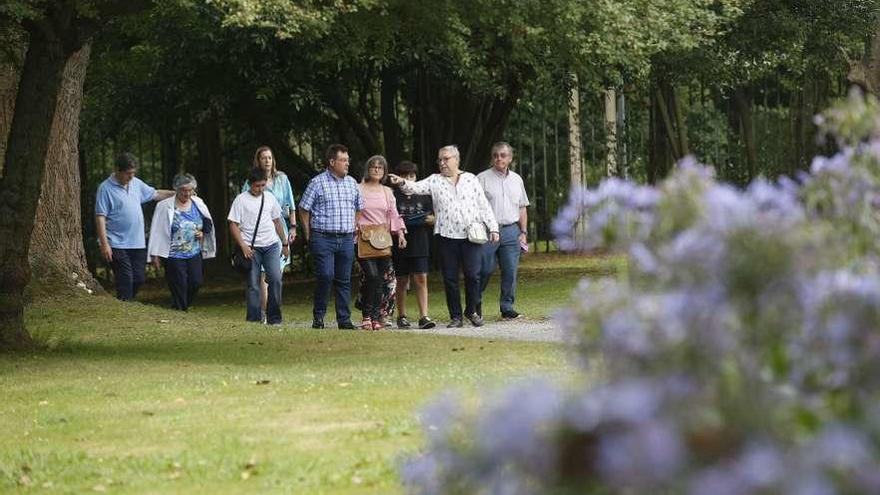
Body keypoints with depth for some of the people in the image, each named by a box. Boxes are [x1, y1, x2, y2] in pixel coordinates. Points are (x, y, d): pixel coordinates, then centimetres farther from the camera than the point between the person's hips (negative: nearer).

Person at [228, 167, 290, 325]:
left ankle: (274, 317, -1)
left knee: (275, 279, -10)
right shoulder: (241, 200, -2)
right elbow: (233, 225, -4)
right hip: (252, 247, -3)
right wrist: (243, 246, -13)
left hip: (271, 245, 3)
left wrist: (285, 243, 24)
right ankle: (254, 319, 2)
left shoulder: (270, 198, 12)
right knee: (253, 284, -2)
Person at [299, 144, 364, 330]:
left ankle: (344, 319, 10)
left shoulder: (352, 183, 13)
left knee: (344, 279, 5)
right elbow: (304, 210, 1)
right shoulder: (318, 182, -2)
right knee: (326, 276, -13)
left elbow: (359, 208, 23)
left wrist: (355, 231, 13)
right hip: (323, 238, -5)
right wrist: (309, 236, -2)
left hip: (346, 239, 5)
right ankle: (318, 316, 0)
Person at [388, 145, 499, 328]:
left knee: (473, 275, -3)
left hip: (470, 236, 0)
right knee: (450, 278, 2)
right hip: (447, 236, 1)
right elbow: (417, 187, -8)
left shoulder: (471, 179, 10)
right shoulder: (435, 181, 9)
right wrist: (402, 183, -28)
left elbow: (483, 206, 11)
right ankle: (455, 316, 11)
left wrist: (493, 228, 5)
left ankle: (472, 311, 16)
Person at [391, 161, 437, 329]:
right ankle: (401, 316, 17)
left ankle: (423, 317, -10)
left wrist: (426, 219, -7)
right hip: (400, 244, -1)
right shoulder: (394, 196, 1)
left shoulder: (423, 196, 11)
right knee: (402, 282, 6)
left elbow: (433, 219, 14)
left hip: (420, 244, 1)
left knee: (421, 279, -7)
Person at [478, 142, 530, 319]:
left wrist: (523, 232, 12)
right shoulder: (482, 179, 2)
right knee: (484, 270, -5)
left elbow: (522, 208, 20)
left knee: (510, 271, 0)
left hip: (511, 231, 4)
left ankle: (507, 307, 7)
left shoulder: (516, 180, 16)